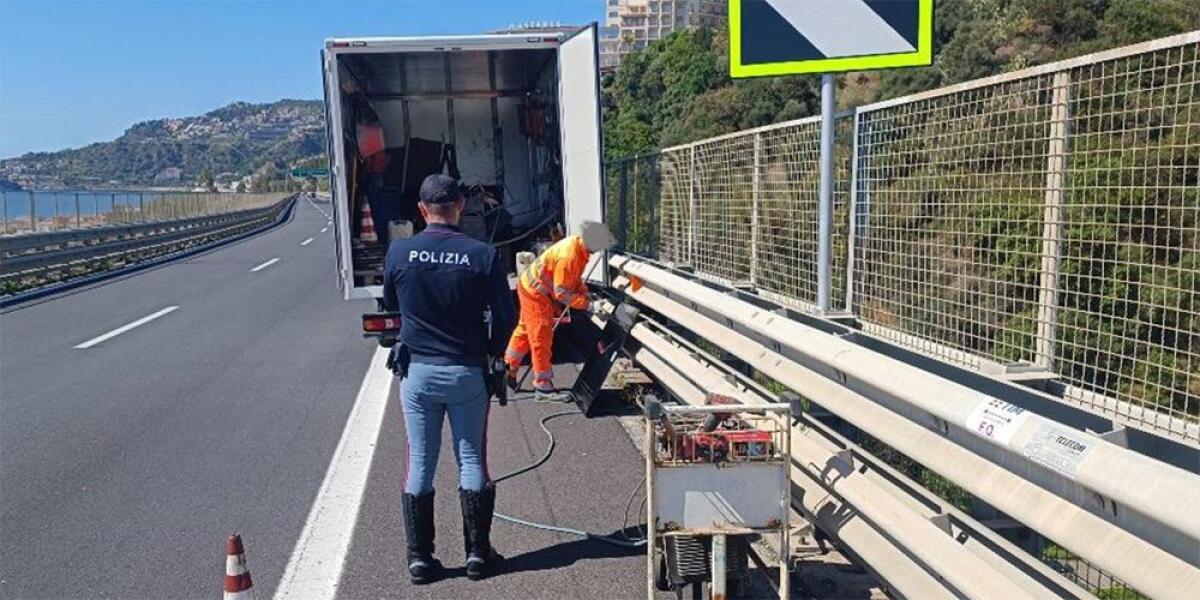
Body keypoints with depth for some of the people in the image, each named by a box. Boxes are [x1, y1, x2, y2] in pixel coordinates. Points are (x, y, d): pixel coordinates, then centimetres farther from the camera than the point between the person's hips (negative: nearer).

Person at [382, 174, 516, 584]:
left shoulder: (398, 253, -5)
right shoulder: (482, 255, -11)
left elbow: (390, 310, 8)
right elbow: (506, 316, -5)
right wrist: (491, 351, 13)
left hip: (417, 372, 1)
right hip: (467, 372, -1)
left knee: (419, 464, 10)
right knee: (472, 462, 11)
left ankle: (420, 558, 16)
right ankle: (477, 553, 17)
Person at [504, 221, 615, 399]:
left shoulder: (579, 243, -6)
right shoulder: (569, 256, -34)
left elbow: (575, 277, 8)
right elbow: (561, 292, -30)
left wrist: (585, 292, -3)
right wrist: (587, 304, -27)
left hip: (532, 286, 10)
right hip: (535, 292, -10)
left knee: (526, 329, 23)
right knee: (542, 337, -4)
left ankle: (508, 367, 39)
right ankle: (543, 386, 3)